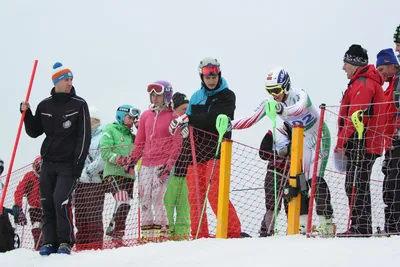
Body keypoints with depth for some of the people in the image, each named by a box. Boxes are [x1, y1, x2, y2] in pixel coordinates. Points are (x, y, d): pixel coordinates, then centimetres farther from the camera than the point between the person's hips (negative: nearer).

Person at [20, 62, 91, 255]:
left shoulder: (78, 105, -2)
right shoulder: (45, 105, 7)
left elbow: (84, 136, -4)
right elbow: (34, 132, 14)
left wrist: (78, 163, -11)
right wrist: (27, 114, -2)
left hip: (68, 164, -4)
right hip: (48, 162, 4)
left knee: (61, 201, -16)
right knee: (47, 203, 1)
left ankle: (65, 242, -6)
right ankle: (50, 242, 9)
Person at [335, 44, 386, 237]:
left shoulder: (363, 84, -13)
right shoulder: (363, 82, 21)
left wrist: (342, 142, -19)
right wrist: (344, 142, 23)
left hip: (361, 145, -10)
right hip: (360, 144, 10)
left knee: (357, 186, -10)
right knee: (354, 186, 12)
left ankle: (361, 228, -10)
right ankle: (360, 228, 16)